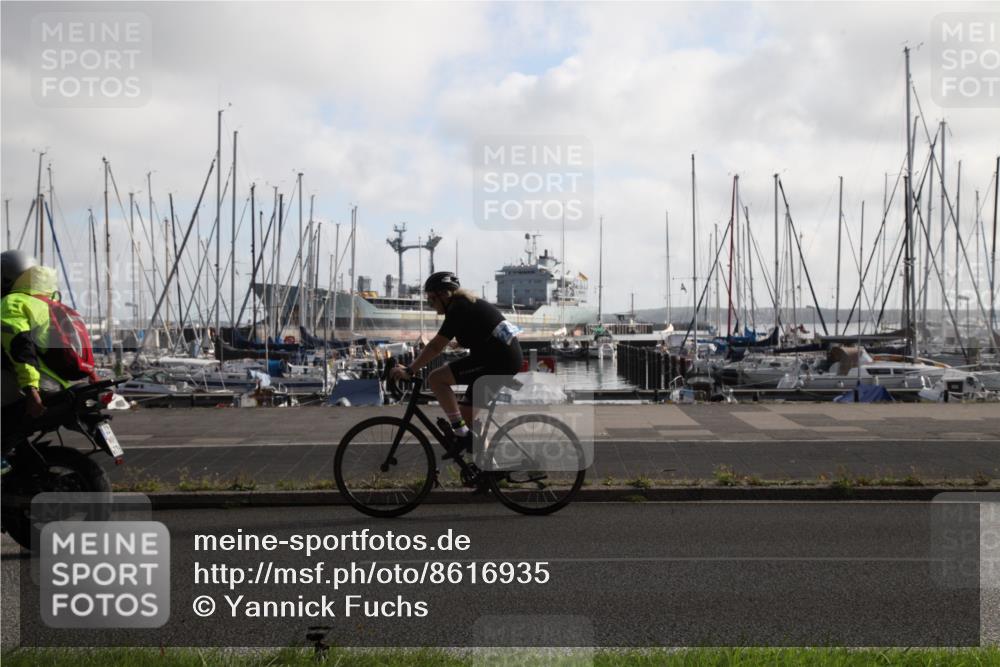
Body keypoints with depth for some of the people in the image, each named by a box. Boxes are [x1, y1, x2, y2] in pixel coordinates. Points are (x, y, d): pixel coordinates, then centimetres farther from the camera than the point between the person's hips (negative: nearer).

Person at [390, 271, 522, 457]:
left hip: (496, 359, -10)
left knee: (435, 379, -12)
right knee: (465, 412, 16)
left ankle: (462, 434, -12)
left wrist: (409, 370, -11)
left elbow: (436, 346, -14)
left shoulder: (459, 308, -9)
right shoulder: (468, 304, 21)